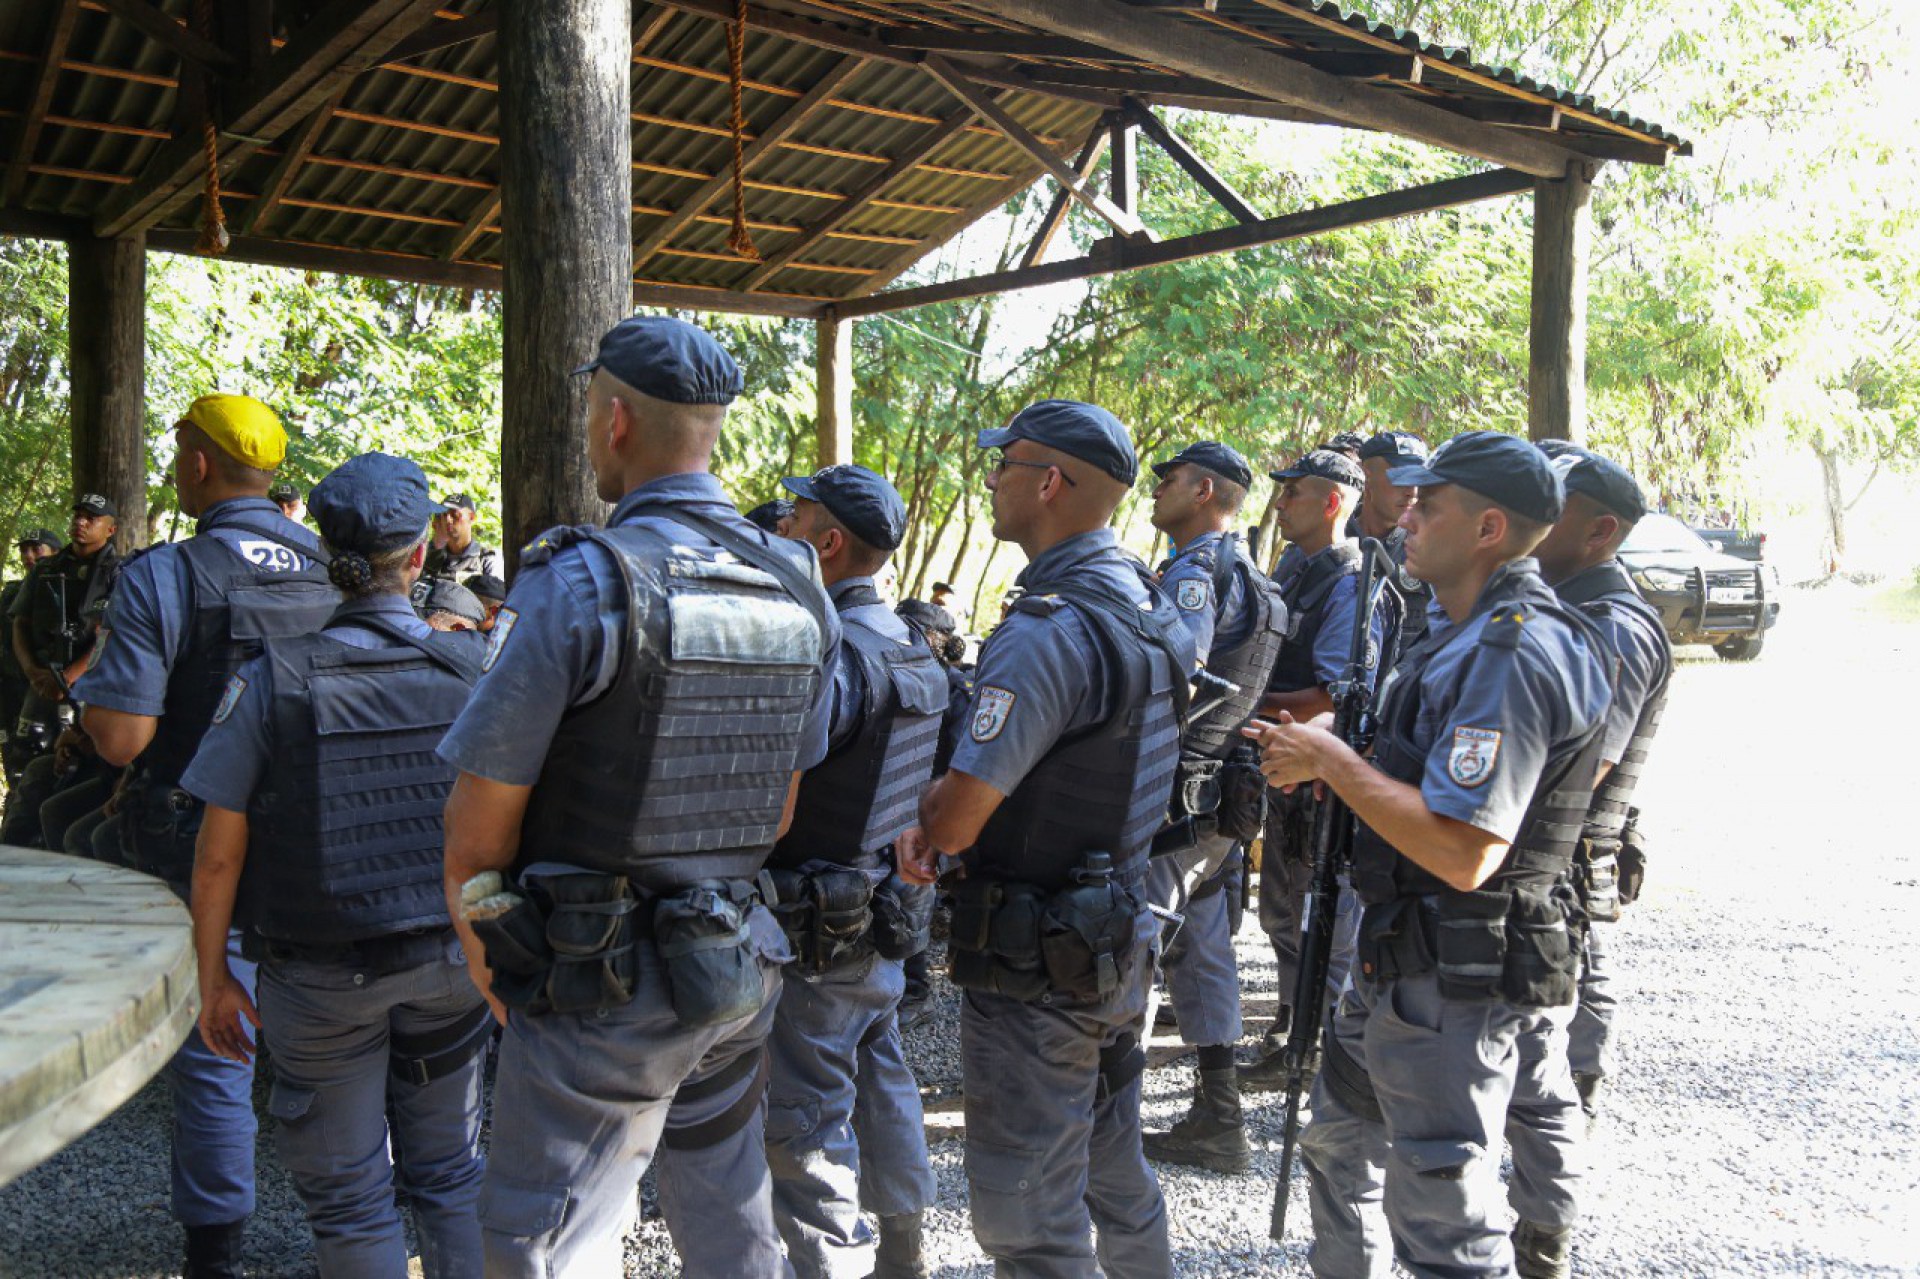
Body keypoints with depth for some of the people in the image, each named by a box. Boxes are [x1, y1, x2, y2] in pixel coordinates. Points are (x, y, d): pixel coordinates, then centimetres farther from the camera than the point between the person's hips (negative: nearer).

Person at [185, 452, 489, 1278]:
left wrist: (214, 978, 3)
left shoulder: (272, 681, -12)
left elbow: (219, 854, -9)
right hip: (449, 961, 2)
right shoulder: (476, 671, -8)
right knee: (451, 1174, 19)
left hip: (323, 977, -2)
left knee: (349, 1194, 13)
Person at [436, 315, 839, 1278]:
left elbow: (480, 825, -12)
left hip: (599, 989, -6)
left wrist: (482, 955, 4)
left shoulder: (579, 584, -17)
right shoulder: (800, 590, 2)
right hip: (741, 967, 7)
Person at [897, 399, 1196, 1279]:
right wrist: (940, 816, 1)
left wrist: (923, 813, -1)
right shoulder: (1151, 606, 5)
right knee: (1114, 1177, 24)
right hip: (1124, 938, 9)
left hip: (1035, 967, -9)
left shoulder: (1048, 632, -25)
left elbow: (956, 819, -24)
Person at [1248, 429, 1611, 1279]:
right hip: (1402, 955, 11)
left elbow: (1463, 852, -29)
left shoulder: (1512, 655, -23)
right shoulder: (1473, 637, 11)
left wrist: (1331, 759, -21)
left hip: (1454, 980, -11)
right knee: (1338, 1141, 26)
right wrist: (1327, 763, 4)